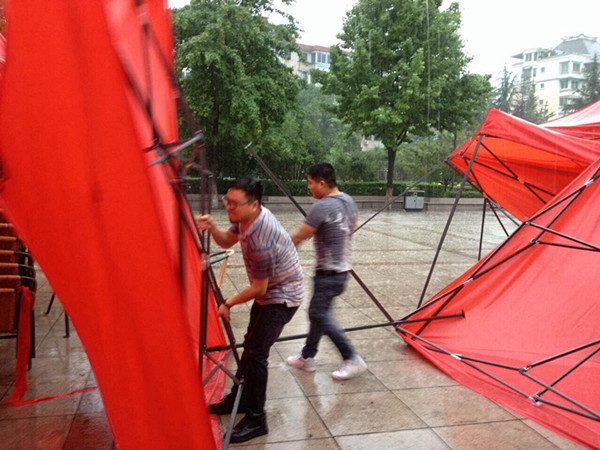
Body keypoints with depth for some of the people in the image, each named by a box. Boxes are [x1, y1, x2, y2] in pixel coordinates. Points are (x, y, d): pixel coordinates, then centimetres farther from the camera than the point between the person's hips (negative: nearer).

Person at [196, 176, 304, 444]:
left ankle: (255, 419, -2)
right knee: (250, 344, 18)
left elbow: (259, 288, -25)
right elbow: (227, 241, 9)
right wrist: (212, 228, -13)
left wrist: (229, 304, -10)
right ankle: (239, 398, 34)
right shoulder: (246, 217, -9)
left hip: (282, 296, -10)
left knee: (256, 352, -14)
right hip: (268, 292, 10)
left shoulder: (261, 240, -36)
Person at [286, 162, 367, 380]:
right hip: (342, 269, 9)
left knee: (320, 315, -3)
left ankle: (352, 360, -1)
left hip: (328, 273, -9)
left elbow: (298, 238, -14)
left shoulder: (321, 207, -21)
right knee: (317, 312, 16)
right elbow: (353, 225, 23)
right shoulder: (348, 201, 5)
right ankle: (307, 357, 27)